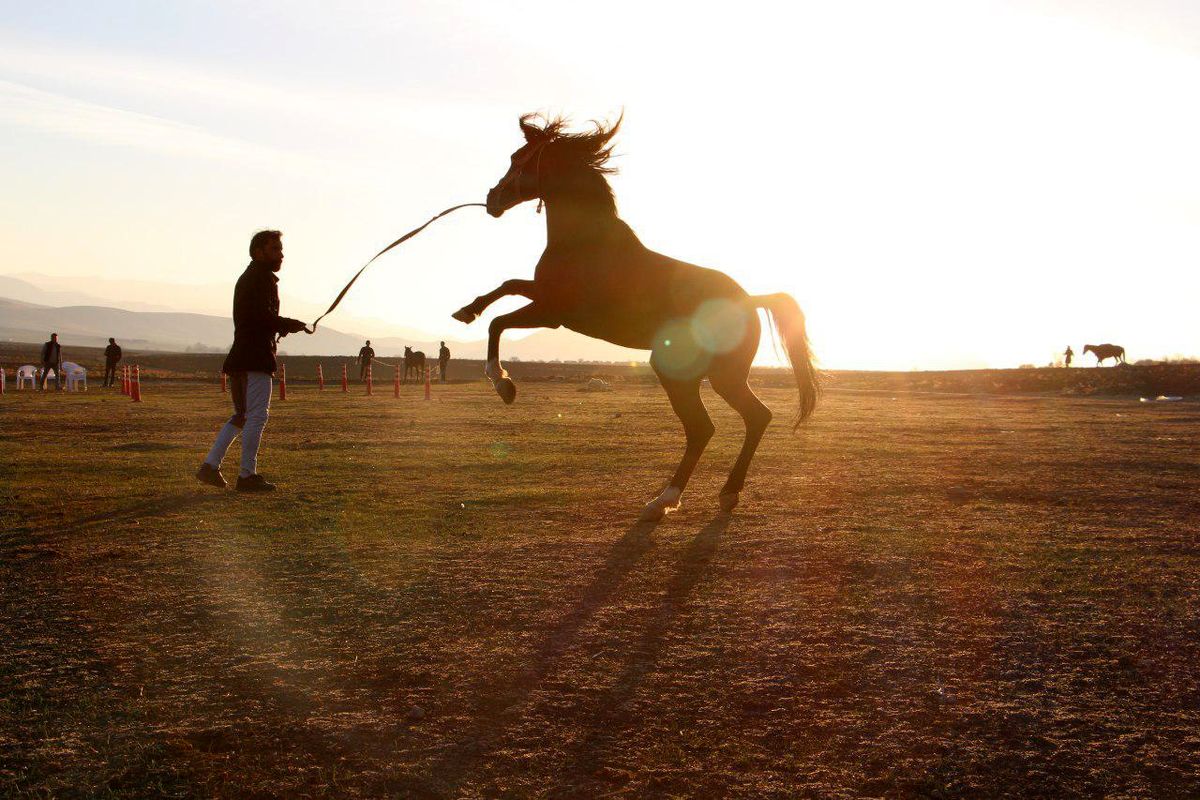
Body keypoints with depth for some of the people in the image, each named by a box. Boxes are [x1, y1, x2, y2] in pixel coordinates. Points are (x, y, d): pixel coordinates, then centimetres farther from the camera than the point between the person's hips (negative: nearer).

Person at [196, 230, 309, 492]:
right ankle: (247, 475, -4)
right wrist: (292, 324, -8)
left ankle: (210, 466, 12)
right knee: (257, 416, -6)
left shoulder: (247, 278, 24)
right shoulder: (263, 277, -8)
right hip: (256, 358, -10)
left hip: (240, 357, 10)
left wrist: (281, 326, 10)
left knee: (241, 415, 16)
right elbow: (264, 316, -20)